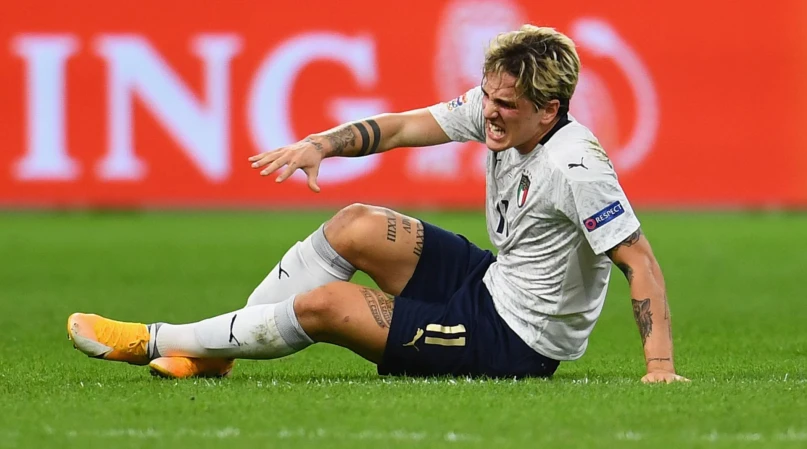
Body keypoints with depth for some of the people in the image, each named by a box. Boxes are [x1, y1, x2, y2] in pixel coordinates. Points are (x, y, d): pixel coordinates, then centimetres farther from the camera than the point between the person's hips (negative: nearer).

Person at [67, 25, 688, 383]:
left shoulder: (576, 167, -30)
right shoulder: (494, 109, -6)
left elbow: (640, 260, -30)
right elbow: (404, 127, 2)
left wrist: (660, 365, -38)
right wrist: (321, 144, -14)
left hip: (514, 342, -8)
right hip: (492, 282, 8)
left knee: (324, 305, -9)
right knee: (356, 227, 4)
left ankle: (158, 341, 7)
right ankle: (209, 353, 12)